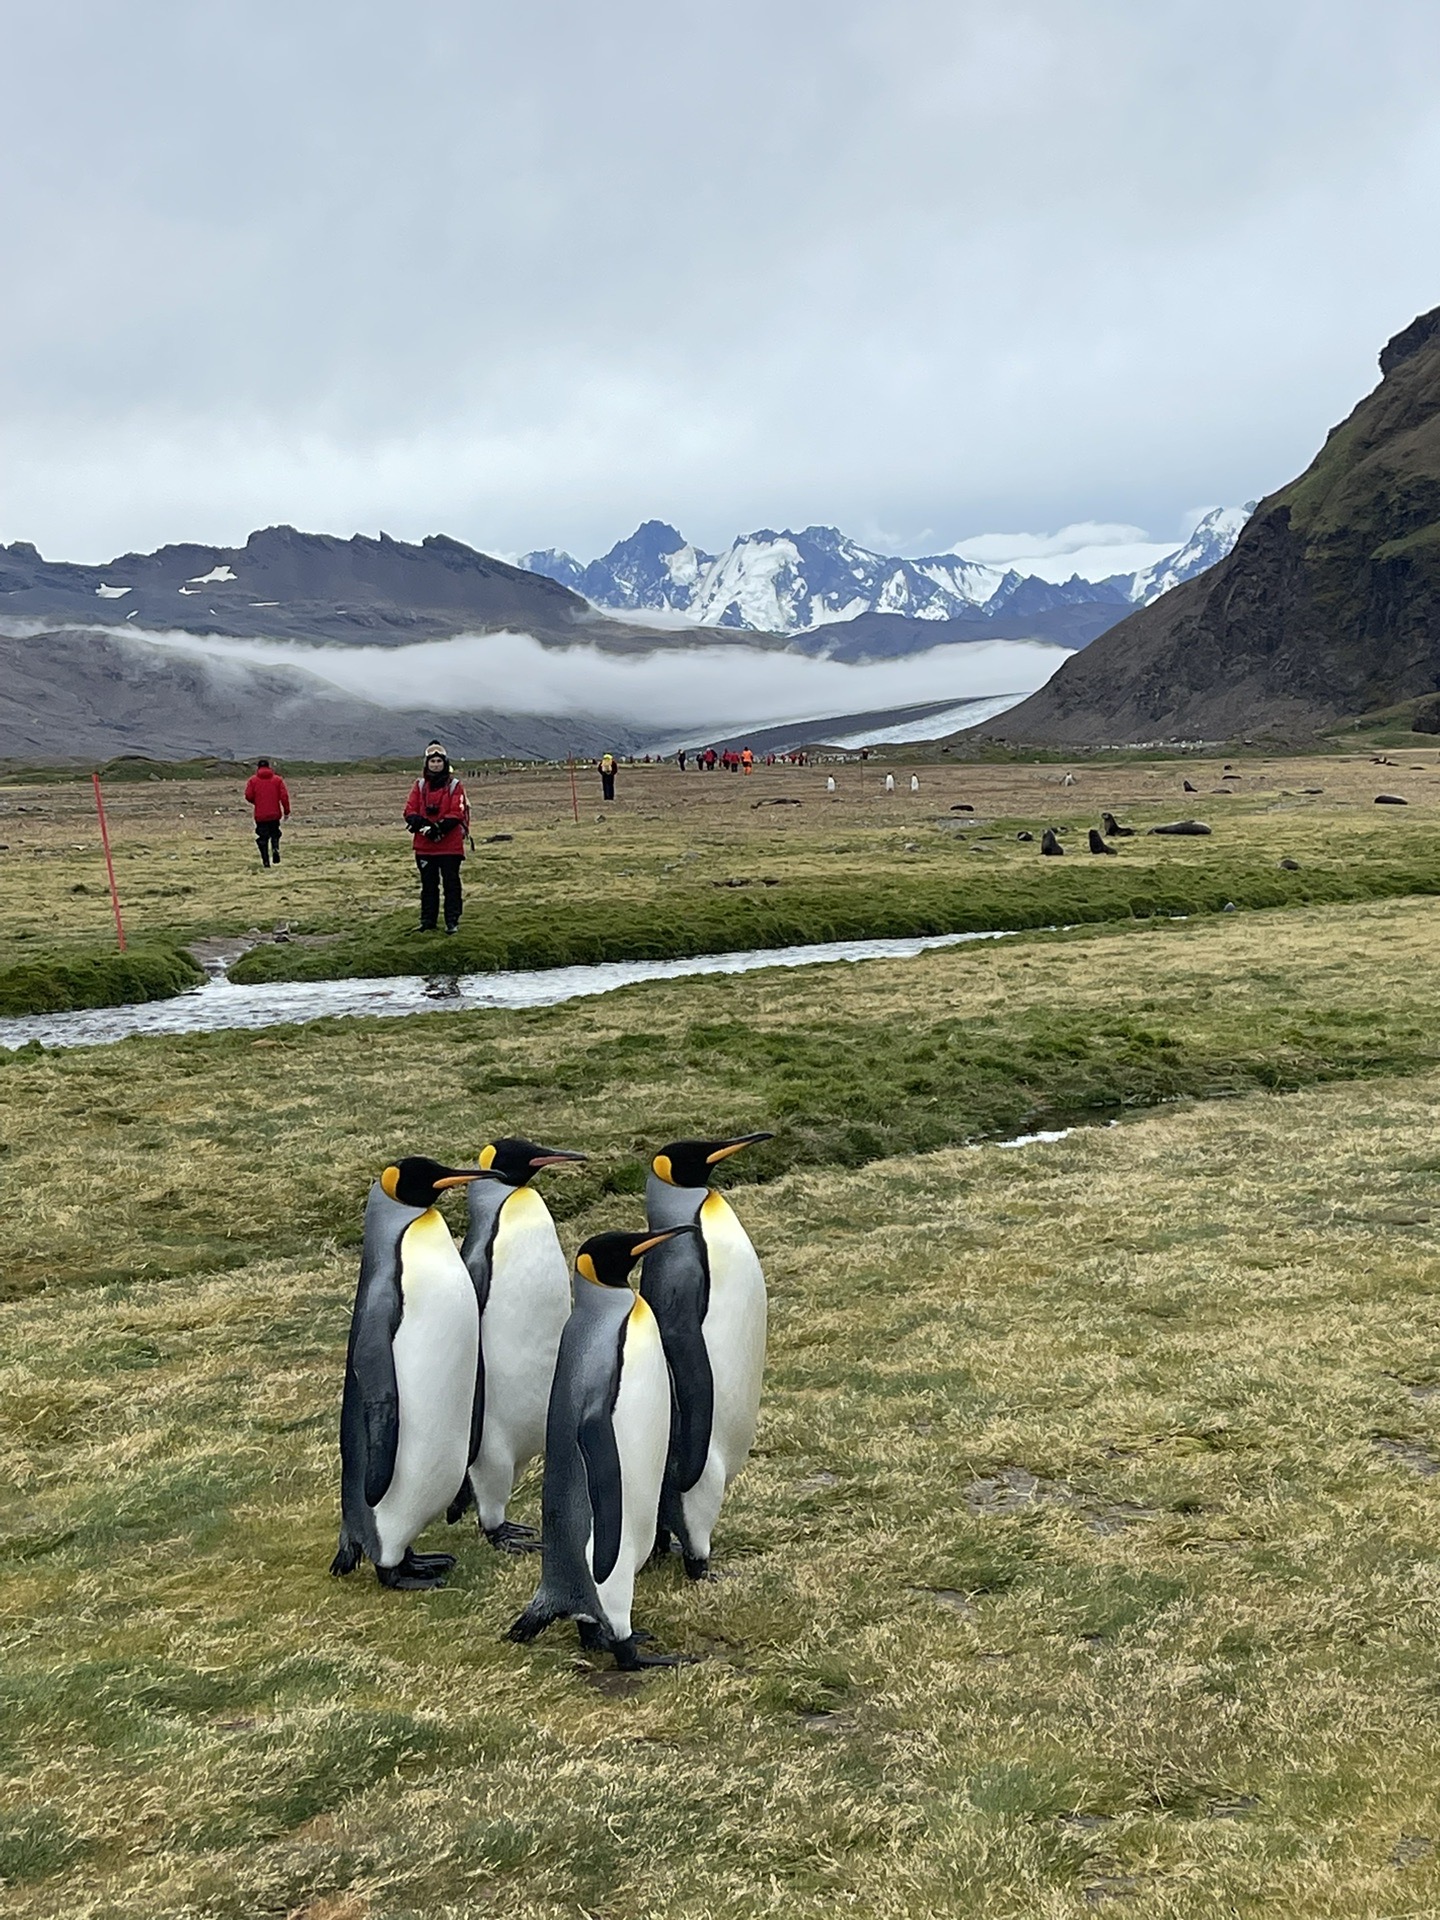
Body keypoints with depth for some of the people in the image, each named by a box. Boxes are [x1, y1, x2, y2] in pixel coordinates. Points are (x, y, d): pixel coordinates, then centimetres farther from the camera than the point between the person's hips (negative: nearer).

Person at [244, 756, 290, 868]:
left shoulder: (253, 780, -1)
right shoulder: (277, 779, 2)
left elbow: (248, 796, -5)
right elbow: (284, 796, -4)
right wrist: (286, 811, 1)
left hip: (260, 815, -1)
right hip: (275, 814, 1)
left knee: (262, 838, 5)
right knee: (275, 834, 17)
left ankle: (266, 861, -1)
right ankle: (275, 848, -12)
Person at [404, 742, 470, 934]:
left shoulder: (454, 785, -1)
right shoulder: (420, 785, 9)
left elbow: (457, 813, -10)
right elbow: (409, 811, 3)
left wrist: (439, 828, -22)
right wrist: (422, 824, -17)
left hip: (450, 845, -3)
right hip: (424, 845, 3)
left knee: (451, 883, 0)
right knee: (428, 884, 10)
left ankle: (452, 921, 6)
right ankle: (427, 922, 17)